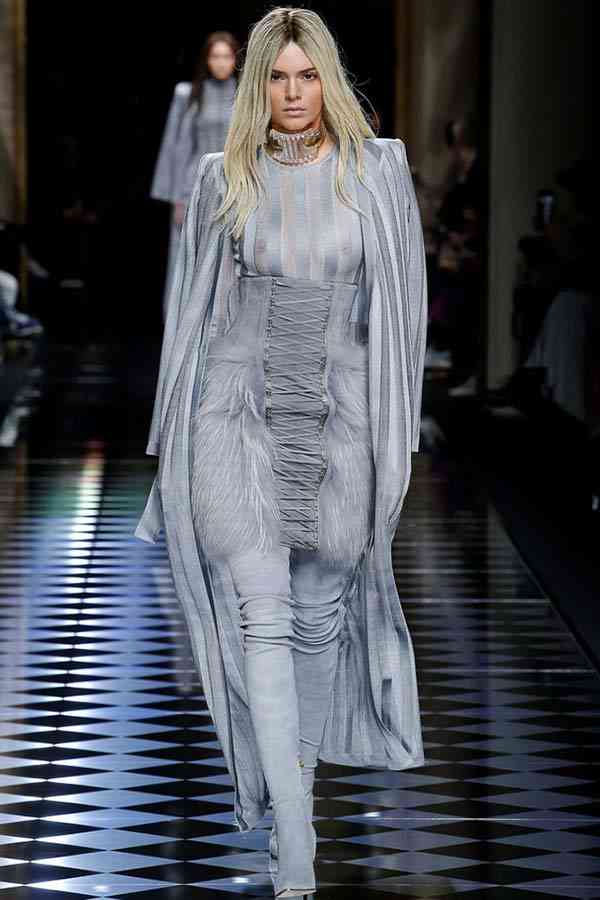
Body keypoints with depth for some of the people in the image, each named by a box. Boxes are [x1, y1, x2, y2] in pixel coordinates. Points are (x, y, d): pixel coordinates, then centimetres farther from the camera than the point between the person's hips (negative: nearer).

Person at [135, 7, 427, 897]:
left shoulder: (377, 171, 2)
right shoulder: (224, 179, 4)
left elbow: (400, 306, 5)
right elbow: (195, 303, 11)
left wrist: (394, 437, 2)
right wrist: (176, 430, 11)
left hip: (337, 421, 1)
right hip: (237, 415, -1)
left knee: (319, 610, 10)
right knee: (261, 616, -10)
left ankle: (297, 764, 36)